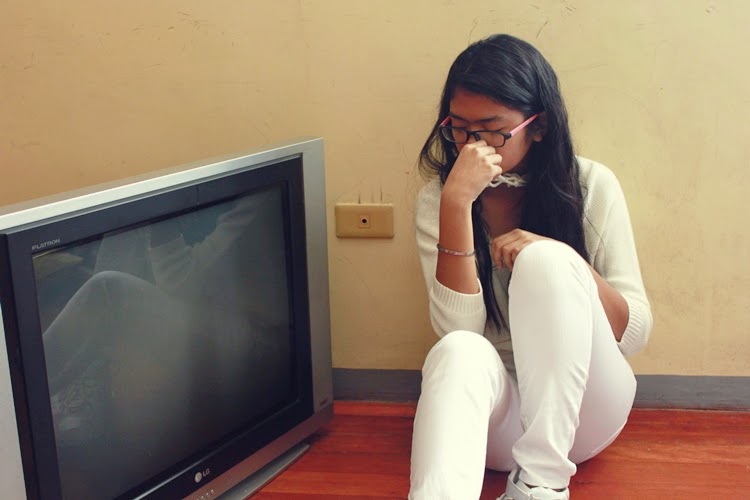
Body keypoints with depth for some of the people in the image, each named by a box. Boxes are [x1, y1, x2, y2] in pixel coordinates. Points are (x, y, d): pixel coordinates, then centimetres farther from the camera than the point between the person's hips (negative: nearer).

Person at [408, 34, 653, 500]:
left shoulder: (591, 185, -4)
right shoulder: (437, 199, -3)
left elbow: (636, 332, -6)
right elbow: (458, 329, -16)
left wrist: (562, 261, -23)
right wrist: (457, 204, -25)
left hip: (582, 407, 1)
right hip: (493, 405, 0)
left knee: (545, 260, -27)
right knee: (460, 352, -36)